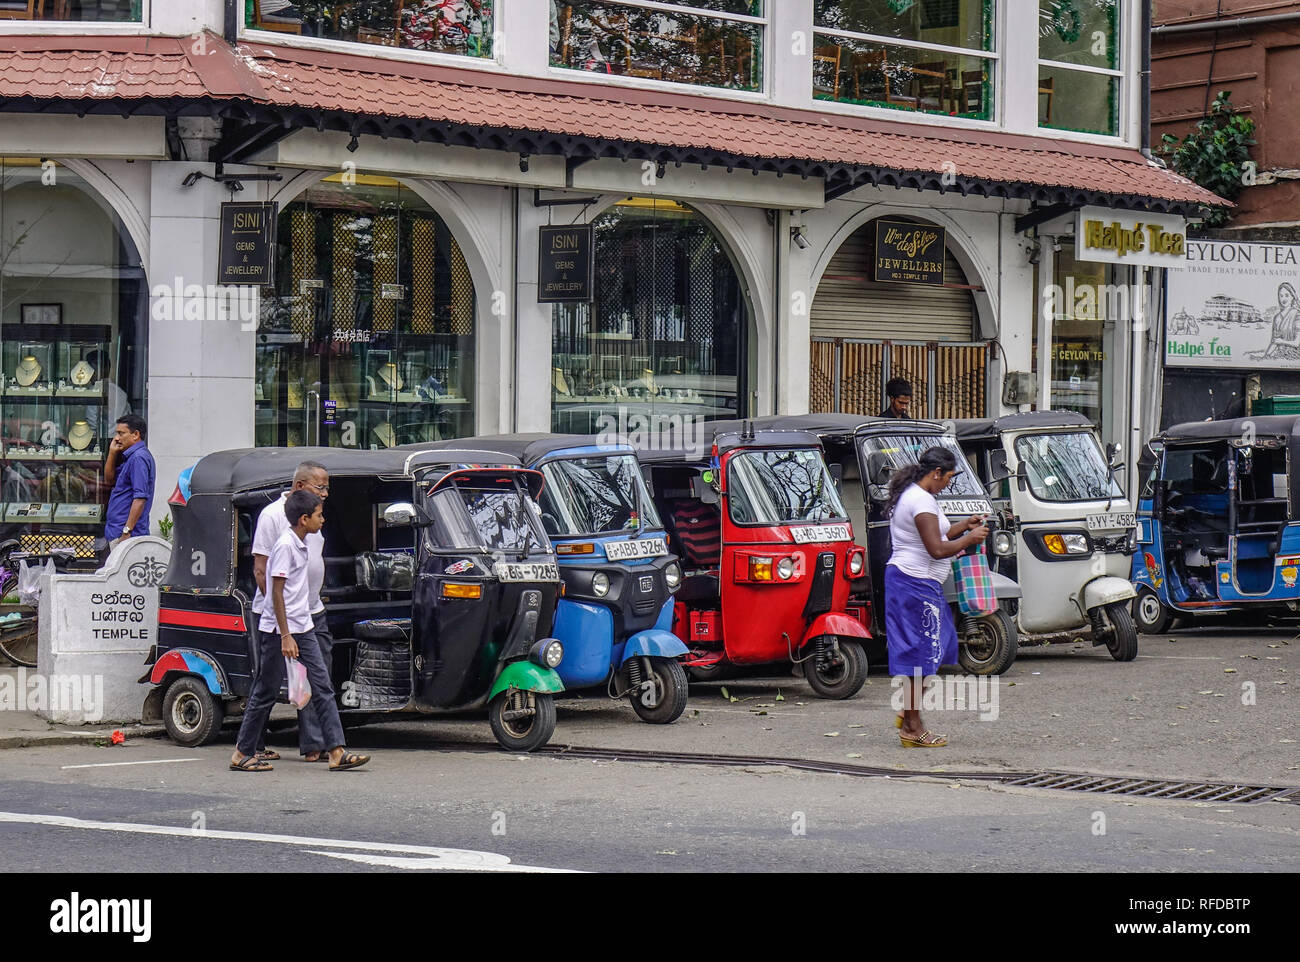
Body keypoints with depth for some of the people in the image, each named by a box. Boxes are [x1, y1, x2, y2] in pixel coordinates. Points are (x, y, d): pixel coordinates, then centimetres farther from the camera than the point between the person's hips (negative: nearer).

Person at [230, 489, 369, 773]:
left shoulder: (302, 544, 11)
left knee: (322, 686, 1)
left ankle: (337, 752, -2)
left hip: (302, 628, 9)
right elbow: (277, 592, -18)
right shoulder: (285, 545, -16)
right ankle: (242, 753, 10)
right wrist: (285, 635, -21)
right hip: (277, 631, -9)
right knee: (266, 691, -1)